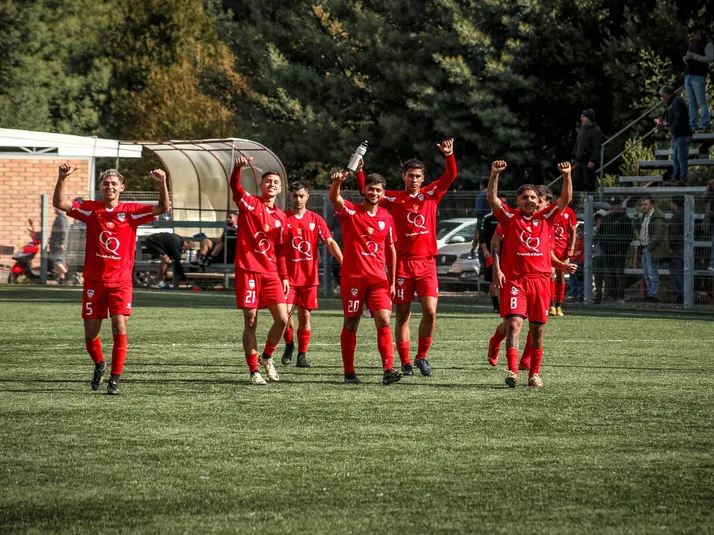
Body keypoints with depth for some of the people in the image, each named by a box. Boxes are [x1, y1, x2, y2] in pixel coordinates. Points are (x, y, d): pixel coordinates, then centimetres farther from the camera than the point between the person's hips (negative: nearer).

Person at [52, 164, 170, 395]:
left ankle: (115, 379, -8)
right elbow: (59, 203, -6)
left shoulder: (131, 211, 1)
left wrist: (162, 184, -22)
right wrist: (61, 179, -20)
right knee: (90, 333, 6)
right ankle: (99, 365, 35)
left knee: (119, 328, -15)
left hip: (120, 281, -1)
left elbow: (163, 208, -7)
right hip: (94, 281, 2)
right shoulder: (91, 209, 3)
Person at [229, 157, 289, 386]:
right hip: (247, 270, -4)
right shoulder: (249, 203, 0)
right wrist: (238, 168, -39)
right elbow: (235, 186, -20)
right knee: (250, 322, -2)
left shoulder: (280, 217, 13)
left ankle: (267, 357, 18)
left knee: (282, 319, -6)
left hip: (270, 273, 4)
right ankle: (254, 371, 5)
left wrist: (284, 276, 12)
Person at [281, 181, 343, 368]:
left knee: (305, 316, 3)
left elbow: (330, 242, -1)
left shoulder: (316, 220, 5)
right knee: (286, 311, -12)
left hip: (309, 276, 2)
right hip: (288, 275, -2)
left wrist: (342, 261, -15)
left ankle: (302, 355, 10)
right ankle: (289, 344, 14)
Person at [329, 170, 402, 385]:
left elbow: (391, 250, 16)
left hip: (378, 279, 2)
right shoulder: (350, 212, -1)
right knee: (350, 324, 4)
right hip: (352, 277, -2)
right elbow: (334, 198, -23)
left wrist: (392, 282, 14)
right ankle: (349, 372, 13)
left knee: (384, 321, -12)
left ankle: (388, 370, -16)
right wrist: (337, 182, -46)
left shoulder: (386, 218, 9)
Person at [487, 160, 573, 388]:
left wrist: (567, 176, -10)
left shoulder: (546, 218, 11)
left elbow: (566, 199, 4)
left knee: (537, 329, 7)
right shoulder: (510, 218, 5)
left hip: (541, 280, 3)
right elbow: (492, 199, -5)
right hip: (515, 279, -3)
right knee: (514, 324, -15)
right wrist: (495, 175, -17)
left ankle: (534, 373, 15)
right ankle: (512, 371, -24)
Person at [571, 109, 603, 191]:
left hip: (589, 162, -8)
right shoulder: (581, 129, 16)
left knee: (588, 183, -4)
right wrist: (574, 157, 19)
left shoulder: (596, 131, -10)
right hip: (579, 161, 8)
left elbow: (597, 148, -16)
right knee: (576, 181, 7)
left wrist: (593, 161, -22)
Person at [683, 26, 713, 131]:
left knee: (701, 102, -11)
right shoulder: (691, 45, 21)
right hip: (688, 77, 7)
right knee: (691, 103, 4)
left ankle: (704, 125, -13)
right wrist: (685, 59, 3)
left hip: (698, 77, -7)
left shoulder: (707, 44, -1)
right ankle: (692, 125, 2)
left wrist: (694, 56, -17)